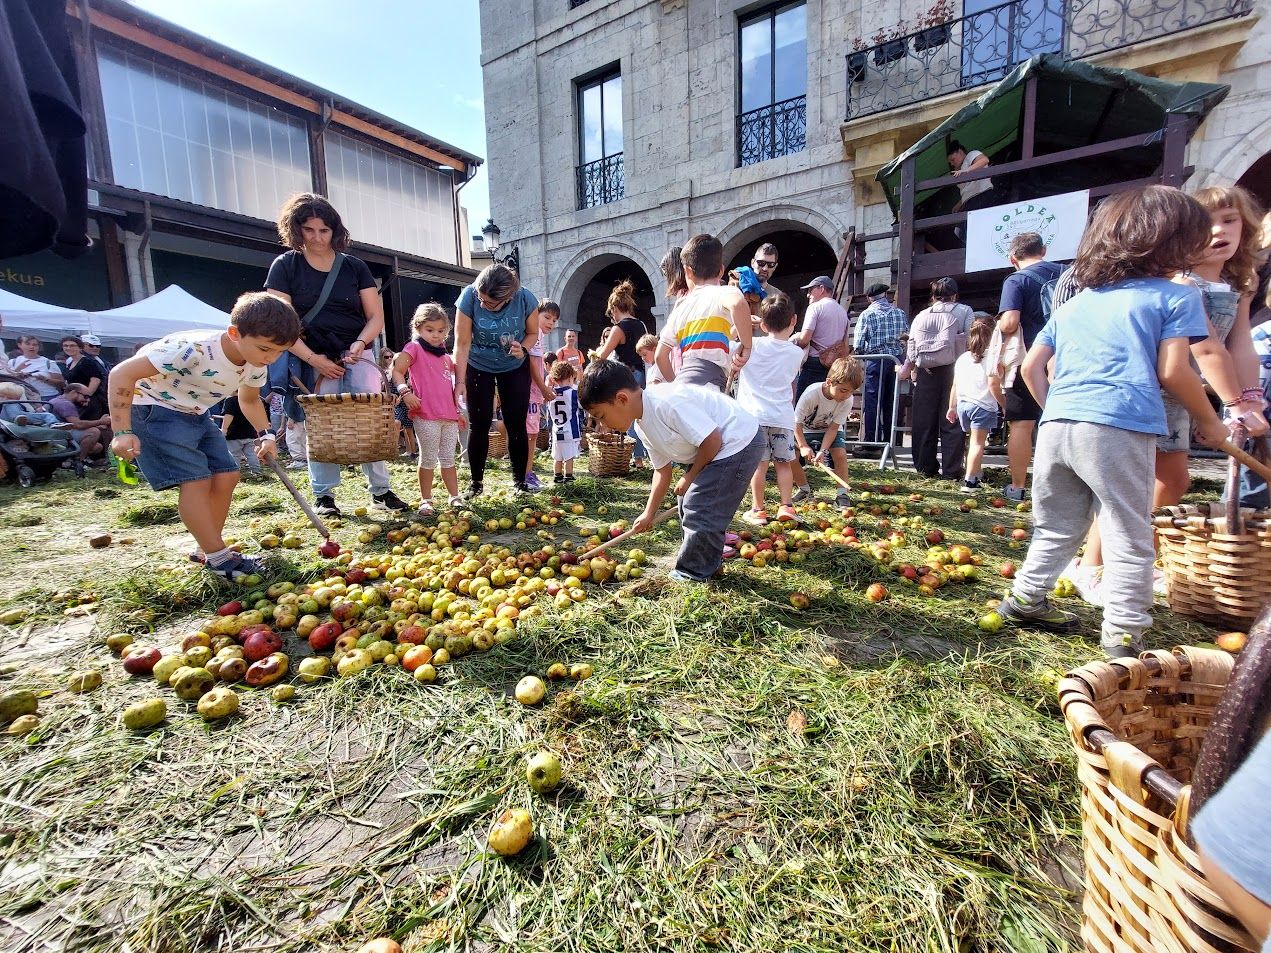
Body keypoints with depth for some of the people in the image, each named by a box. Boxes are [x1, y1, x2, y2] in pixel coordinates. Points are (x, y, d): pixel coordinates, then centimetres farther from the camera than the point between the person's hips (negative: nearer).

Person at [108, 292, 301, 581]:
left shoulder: (256, 365, -11)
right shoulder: (193, 349, -35)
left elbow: (249, 400, 10)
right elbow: (122, 374, -29)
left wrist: (265, 435, -4)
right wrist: (122, 432, -30)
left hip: (194, 414, 7)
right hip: (152, 406, -7)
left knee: (226, 475, 0)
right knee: (197, 479, -18)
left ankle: (207, 548, 14)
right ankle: (218, 558, -10)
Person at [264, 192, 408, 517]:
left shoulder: (354, 267, 8)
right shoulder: (285, 266, 2)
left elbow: (376, 316, 6)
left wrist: (360, 343, -14)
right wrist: (314, 359, -15)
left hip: (356, 356, 1)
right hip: (311, 359, -1)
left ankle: (380, 490, 0)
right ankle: (323, 494, 10)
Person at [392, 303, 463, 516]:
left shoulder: (445, 355, 19)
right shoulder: (414, 348, 0)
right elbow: (397, 371, -7)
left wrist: (458, 410, 22)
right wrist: (405, 391, -23)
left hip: (449, 416, 6)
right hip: (426, 416, -6)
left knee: (448, 459, 12)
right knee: (428, 459, 1)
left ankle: (455, 496, 19)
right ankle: (425, 500, 12)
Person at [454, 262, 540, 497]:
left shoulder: (525, 299, -23)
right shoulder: (469, 297, -26)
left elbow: (532, 333, -6)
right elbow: (462, 343, -23)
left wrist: (523, 349, -26)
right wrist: (460, 381, -27)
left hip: (515, 368, 1)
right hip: (478, 367, 0)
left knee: (516, 425, 0)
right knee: (479, 425, 0)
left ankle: (519, 480, 12)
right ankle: (476, 481, 12)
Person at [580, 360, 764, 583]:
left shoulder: (667, 403, -30)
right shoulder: (643, 425, 1)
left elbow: (712, 439, -27)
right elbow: (663, 470, 9)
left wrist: (689, 476, -12)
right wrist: (649, 513, 8)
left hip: (739, 441, -10)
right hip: (717, 448, 10)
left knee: (700, 510, -8)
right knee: (689, 504, 17)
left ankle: (692, 574, 10)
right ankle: (708, 561, 34)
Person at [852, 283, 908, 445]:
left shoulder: (866, 314, -2)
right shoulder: (900, 313, 9)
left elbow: (858, 345, -5)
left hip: (875, 360, -4)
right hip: (897, 360, 4)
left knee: (872, 402, -2)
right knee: (892, 403, 8)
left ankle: (870, 443, -5)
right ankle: (890, 442, 13)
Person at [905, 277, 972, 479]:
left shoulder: (921, 316, 15)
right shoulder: (964, 311, 6)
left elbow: (911, 349, 11)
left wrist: (911, 369, 22)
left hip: (926, 372, 3)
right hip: (953, 370, -2)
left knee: (924, 421, 7)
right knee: (952, 421, 1)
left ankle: (925, 466, 11)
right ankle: (951, 469, 2)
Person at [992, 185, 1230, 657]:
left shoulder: (1074, 303, 22)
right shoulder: (1176, 297, 7)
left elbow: (1030, 367, 18)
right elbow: (1173, 372, -1)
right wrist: (1209, 422, 12)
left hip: (1055, 425, 5)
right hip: (1120, 429, -5)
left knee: (1056, 528, 18)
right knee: (1130, 539, 4)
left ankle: (1025, 599, 25)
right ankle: (1122, 632, 7)